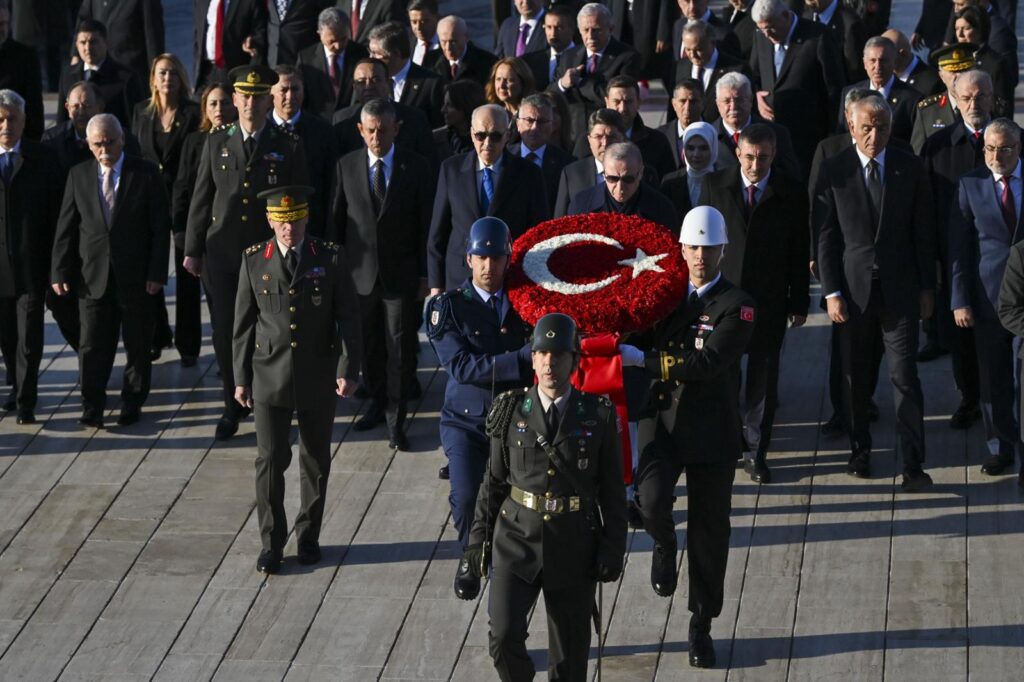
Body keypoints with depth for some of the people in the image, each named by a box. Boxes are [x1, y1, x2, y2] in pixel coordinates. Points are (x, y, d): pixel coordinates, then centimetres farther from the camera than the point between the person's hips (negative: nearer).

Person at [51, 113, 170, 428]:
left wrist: (156, 272, -9)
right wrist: (61, 272, -1)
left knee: (138, 344, 8)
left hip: (135, 276, -1)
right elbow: (66, 228, 5)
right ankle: (92, 407, 12)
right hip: (92, 276, 1)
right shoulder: (79, 175, 3)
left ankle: (133, 403, 22)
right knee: (92, 345, 2)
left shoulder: (146, 174, -3)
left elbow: (161, 226, -4)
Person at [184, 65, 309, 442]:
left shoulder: (289, 146, -1)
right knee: (225, 333, 5)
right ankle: (234, 407, 20)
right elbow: (201, 197, 9)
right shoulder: (216, 141, 6)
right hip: (222, 253, 2)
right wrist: (193, 250, 7)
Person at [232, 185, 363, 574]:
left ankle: (308, 536, 25)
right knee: (270, 459, -3)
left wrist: (347, 370, -11)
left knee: (315, 461, 10)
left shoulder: (330, 259, -3)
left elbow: (347, 319, -3)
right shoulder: (254, 261, 0)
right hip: (269, 377, 0)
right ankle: (271, 542, 8)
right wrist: (241, 378, 4)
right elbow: (243, 323, 5)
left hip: (317, 378, 0)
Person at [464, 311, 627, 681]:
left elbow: (613, 490, 0)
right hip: (516, 540, 0)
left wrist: (613, 549, -5)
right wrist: (479, 537, 6)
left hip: (573, 547, 0)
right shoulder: (512, 412, -1)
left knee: (570, 648, 7)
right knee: (504, 636, -14)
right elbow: (494, 480, 6)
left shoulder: (598, 416, -4)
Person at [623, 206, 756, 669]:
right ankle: (664, 544, 13)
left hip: (713, 433, -2)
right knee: (651, 501, -24)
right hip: (663, 421, 2)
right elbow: (635, 340, 11)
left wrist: (643, 359, -25)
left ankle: (701, 625, 24)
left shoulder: (738, 307, -9)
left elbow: (706, 363, -22)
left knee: (709, 530, 7)